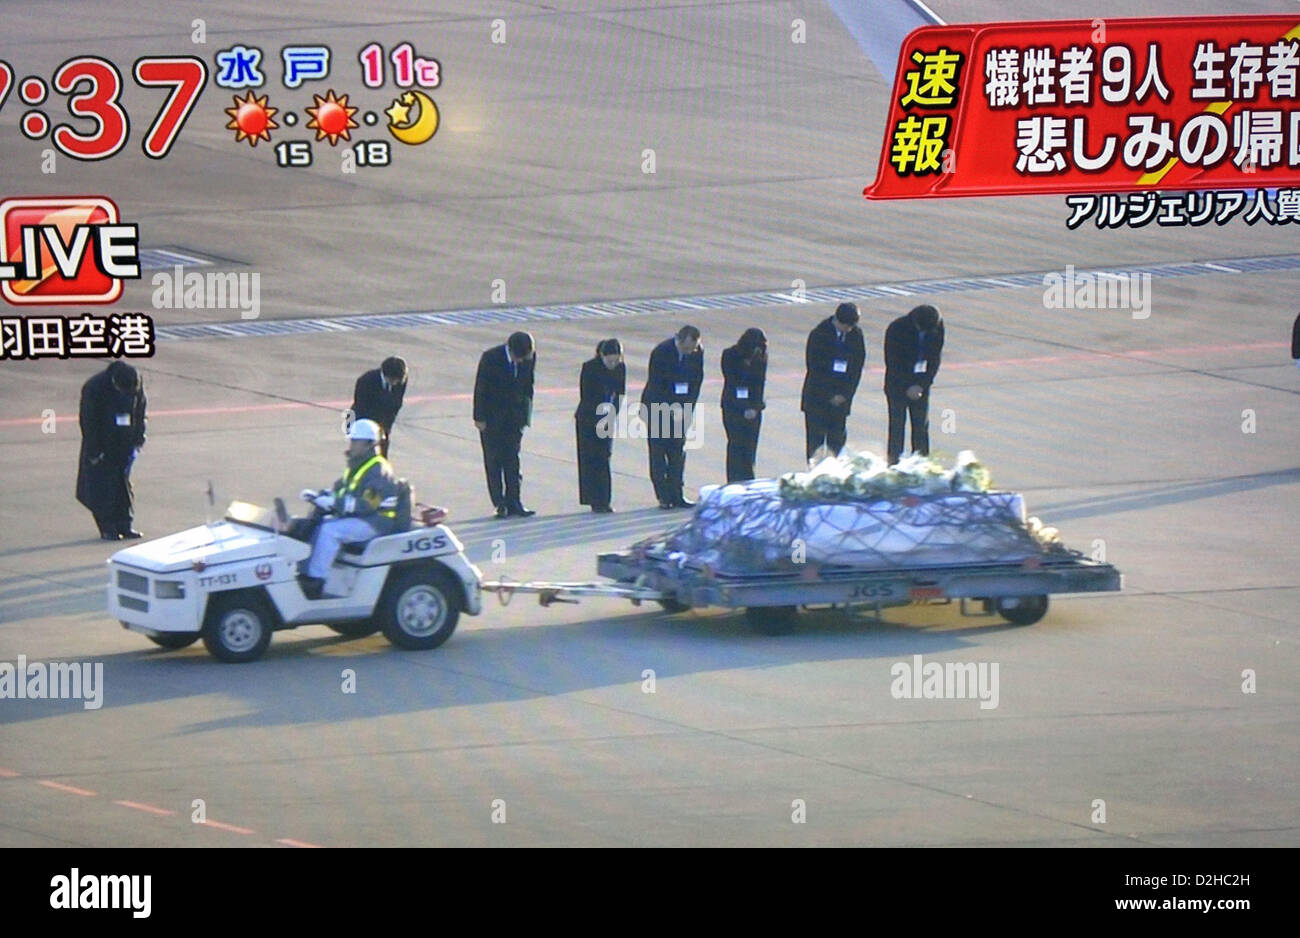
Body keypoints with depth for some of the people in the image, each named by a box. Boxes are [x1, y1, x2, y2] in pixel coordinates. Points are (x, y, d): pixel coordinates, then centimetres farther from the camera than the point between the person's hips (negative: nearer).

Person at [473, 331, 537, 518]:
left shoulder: (530, 357, -7)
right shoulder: (490, 357, -18)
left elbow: (528, 385, 6)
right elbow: (480, 389, -11)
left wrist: (525, 413, 6)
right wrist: (480, 418, -10)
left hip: (514, 417, 3)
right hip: (492, 417, -3)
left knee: (513, 460, 2)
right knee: (494, 461, 0)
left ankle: (513, 503, 4)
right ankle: (500, 504, 3)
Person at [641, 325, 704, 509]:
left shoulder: (698, 352, -6)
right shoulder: (661, 352, -21)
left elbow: (697, 380, 1)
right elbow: (655, 384, -19)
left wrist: (688, 409, -5)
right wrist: (671, 407, -21)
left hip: (680, 407, 5)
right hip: (657, 406, -5)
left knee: (678, 451, 5)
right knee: (658, 452, -5)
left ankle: (676, 495, 9)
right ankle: (663, 496, -2)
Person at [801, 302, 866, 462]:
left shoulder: (856, 335, 2)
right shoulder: (818, 335, -9)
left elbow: (857, 367, 4)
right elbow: (814, 367, -9)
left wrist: (845, 394, -5)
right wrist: (829, 395, -11)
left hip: (841, 398, 3)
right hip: (817, 397, -3)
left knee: (837, 438, 2)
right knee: (816, 439, -3)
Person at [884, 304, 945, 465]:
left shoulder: (937, 327, -7)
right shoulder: (896, 328, -18)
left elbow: (935, 360, -1)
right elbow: (892, 363, -13)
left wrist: (921, 385, -11)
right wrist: (907, 388, -16)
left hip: (921, 385, 3)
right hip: (897, 386, -3)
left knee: (921, 426, 4)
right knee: (897, 425, -3)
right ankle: (893, 462, 3)